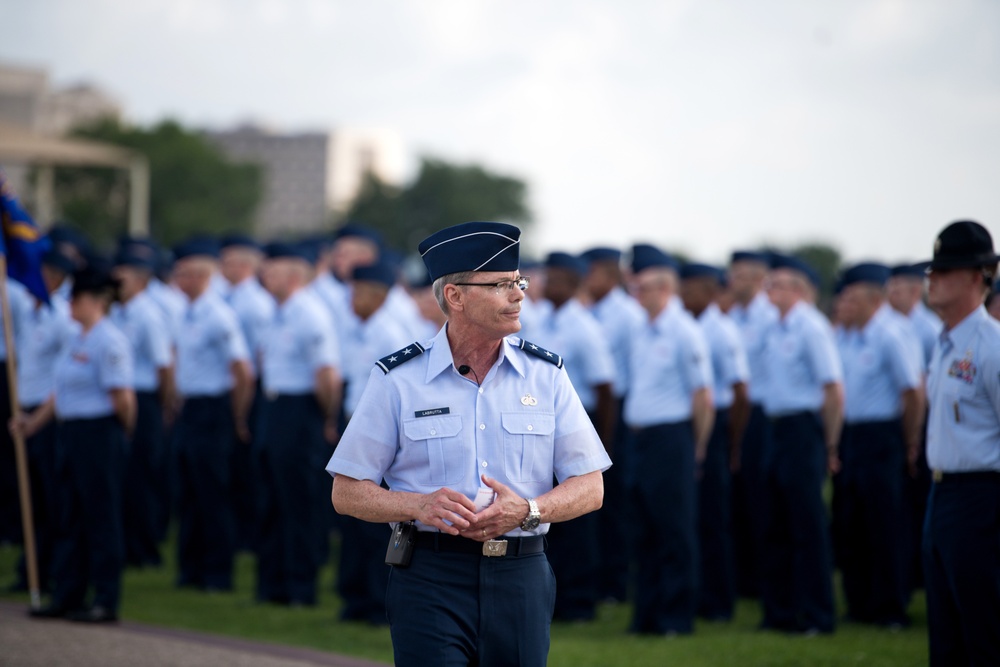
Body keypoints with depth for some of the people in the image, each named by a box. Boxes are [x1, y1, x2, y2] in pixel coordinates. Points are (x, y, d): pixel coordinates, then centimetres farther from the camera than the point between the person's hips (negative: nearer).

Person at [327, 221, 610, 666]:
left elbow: (589, 489, 7)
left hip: (520, 579, 3)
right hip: (429, 579, -2)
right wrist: (419, 505, -17)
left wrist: (528, 510, -13)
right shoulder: (397, 380, 1)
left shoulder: (546, 375, 8)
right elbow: (347, 493, 1)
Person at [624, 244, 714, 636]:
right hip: (642, 439, 8)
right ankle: (647, 614, 17)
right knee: (644, 530, 10)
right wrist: (636, 430, 14)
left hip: (671, 439, -8)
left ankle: (676, 616, 3)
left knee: (675, 532, -3)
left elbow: (703, 396, -10)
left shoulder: (684, 332, -10)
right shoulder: (641, 334, 14)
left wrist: (695, 449, -6)